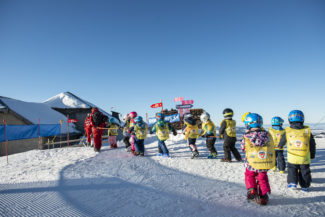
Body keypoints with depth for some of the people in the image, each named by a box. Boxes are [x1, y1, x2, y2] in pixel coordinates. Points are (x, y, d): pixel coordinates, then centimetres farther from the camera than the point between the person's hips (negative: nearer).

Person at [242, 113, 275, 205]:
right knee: (263, 179, 20)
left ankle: (251, 190, 8)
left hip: (252, 164, -2)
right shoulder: (267, 135, -5)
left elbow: (243, 148, 1)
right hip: (266, 164, 2)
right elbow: (271, 148, 6)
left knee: (249, 176, 23)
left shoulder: (247, 137, -14)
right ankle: (263, 196, 16)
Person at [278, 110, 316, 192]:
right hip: (305, 158, 1)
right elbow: (312, 145, 7)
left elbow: (282, 141, 12)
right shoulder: (307, 131, -3)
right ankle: (305, 186, 24)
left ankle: (292, 183, 4)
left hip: (292, 157, -1)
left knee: (292, 170, 16)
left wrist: (280, 146, 35)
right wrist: (312, 155, 21)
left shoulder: (287, 131, -5)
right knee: (304, 171, 16)